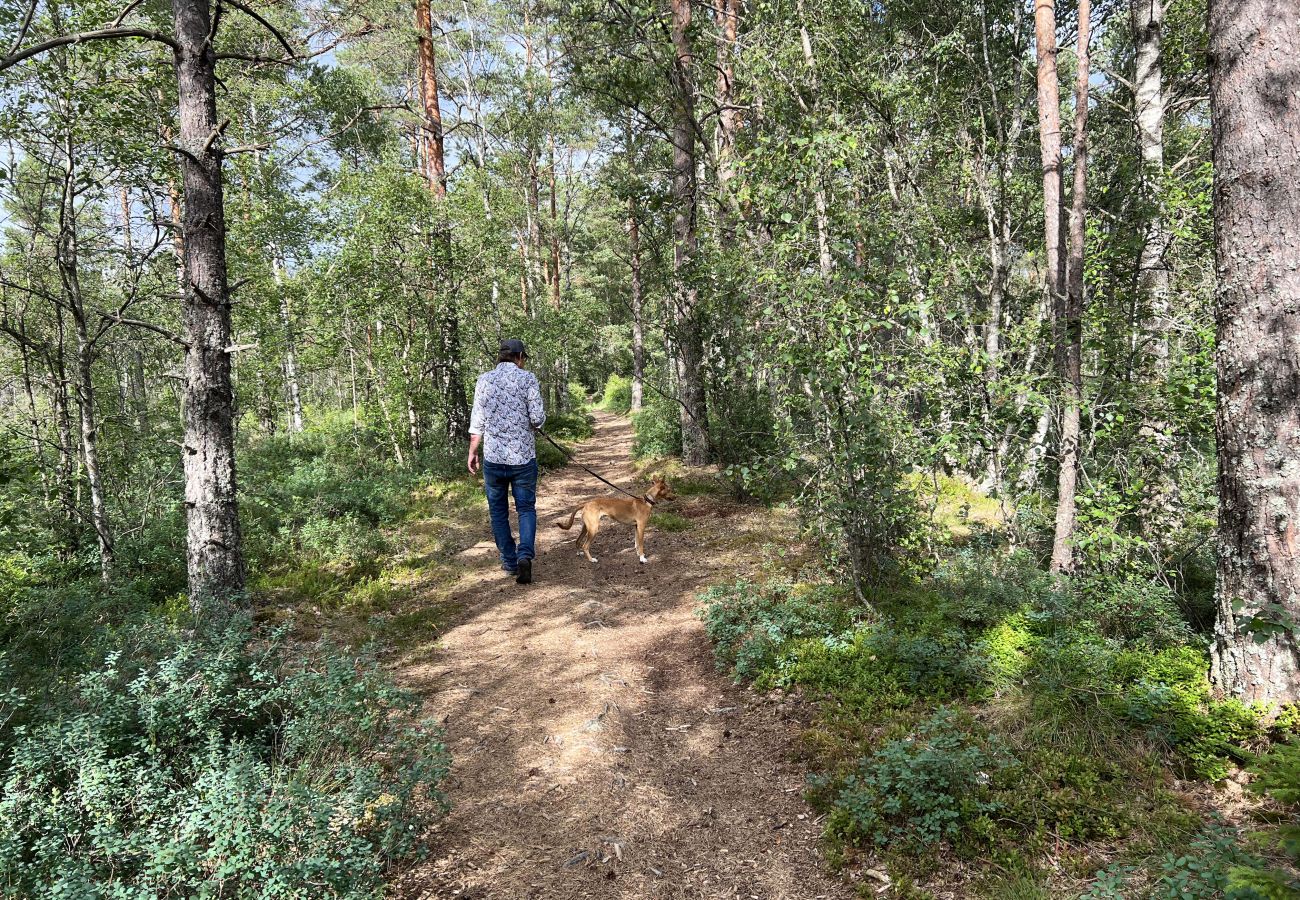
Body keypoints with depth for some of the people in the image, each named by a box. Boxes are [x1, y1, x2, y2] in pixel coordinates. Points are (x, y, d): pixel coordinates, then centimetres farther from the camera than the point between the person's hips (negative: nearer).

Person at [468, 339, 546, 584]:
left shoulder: (484, 380, 2)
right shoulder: (527, 378, -5)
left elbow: (477, 422, 3)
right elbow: (538, 419, -9)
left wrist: (472, 452, 13)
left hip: (493, 457, 2)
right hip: (523, 457, -1)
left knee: (498, 511, 15)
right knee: (526, 507, 10)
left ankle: (510, 561, 19)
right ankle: (525, 554, -11)